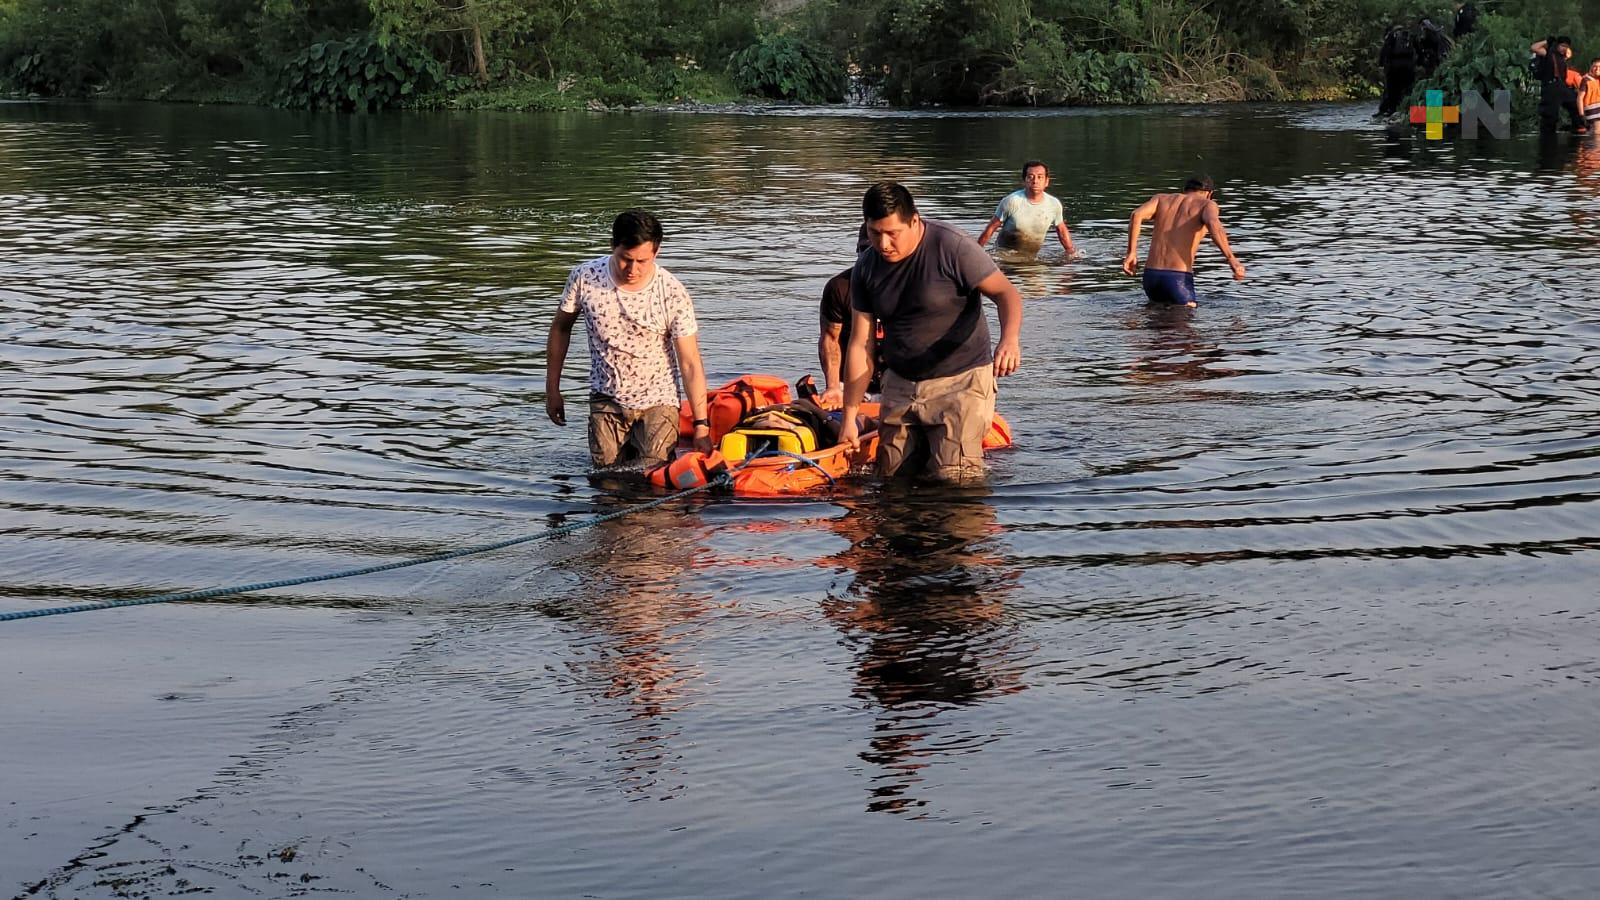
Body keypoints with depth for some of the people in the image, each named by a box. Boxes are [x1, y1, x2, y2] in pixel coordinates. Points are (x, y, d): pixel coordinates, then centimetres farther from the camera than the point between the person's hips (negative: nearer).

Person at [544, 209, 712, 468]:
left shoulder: (673, 294, -18)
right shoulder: (584, 278, -13)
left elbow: (690, 364, -13)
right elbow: (560, 328, 5)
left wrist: (701, 426, -15)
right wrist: (552, 389, 8)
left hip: (657, 400, -2)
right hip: (606, 399, 2)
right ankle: (628, 449, 30)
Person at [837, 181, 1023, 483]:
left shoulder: (951, 248, -13)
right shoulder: (866, 268, 3)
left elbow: (1006, 293, -13)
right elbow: (860, 345, 4)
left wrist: (1009, 339, -35)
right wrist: (849, 416, 1)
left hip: (960, 381, -5)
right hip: (900, 385, 5)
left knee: (954, 480, -15)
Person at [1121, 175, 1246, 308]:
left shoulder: (1161, 199, 19)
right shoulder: (1207, 204, 7)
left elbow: (1137, 215, -1)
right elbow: (1213, 224, -16)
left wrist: (1131, 253, 4)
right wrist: (1232, 260, -21)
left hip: (1150, 276, 5)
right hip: (1178, 279, -5)